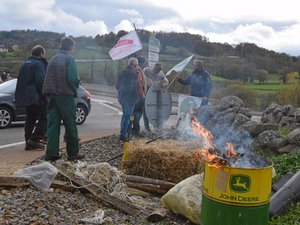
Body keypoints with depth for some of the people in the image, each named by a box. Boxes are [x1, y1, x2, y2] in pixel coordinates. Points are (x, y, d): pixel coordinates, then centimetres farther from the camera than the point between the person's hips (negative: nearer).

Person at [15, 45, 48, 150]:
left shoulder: (24, 64, 21)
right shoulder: (39, 64, -9)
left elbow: (21, 82, 23)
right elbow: (41, 81, -20)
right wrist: (45, 95, -14)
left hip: (24, 97, 9)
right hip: (36, 97, -9)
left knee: (30, 119, 14)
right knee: (44, 118, -2)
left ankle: (28, 143, 14)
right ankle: (34, 139, -10)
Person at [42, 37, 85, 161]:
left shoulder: (52, 59, 14)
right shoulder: (69, 59, -7)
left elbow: (48, 78, 13)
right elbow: (73, 79, -15)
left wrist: (50, 91, 15)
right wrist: (75, 90, 1)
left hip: (52, 95, 6)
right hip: (66, 96, -6)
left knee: (52, 124, 6)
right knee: (70, 125, 2)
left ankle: (51, 152, 1)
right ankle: (73, 152, 8)